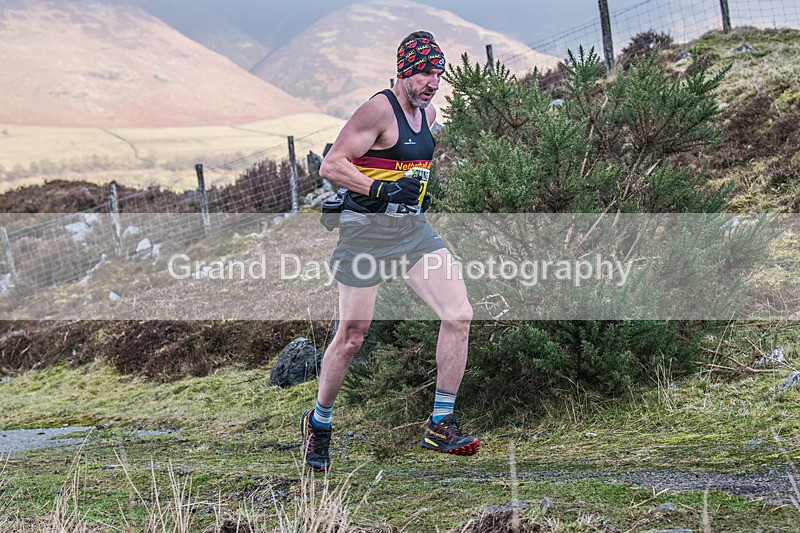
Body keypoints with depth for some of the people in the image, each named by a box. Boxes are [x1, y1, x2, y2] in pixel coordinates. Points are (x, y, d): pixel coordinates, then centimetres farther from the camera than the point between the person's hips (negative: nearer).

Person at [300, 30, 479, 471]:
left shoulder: (428, 113, 12)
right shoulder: (380, 109, -13)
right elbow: (330, 166, -17)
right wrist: (382, 190, -24)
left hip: (412, 227, 7)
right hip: (367, 228, -7)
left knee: (459, 315, -8)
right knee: (352, 336, 0)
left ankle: (440, 426, 0)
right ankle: (318, 423, 23)